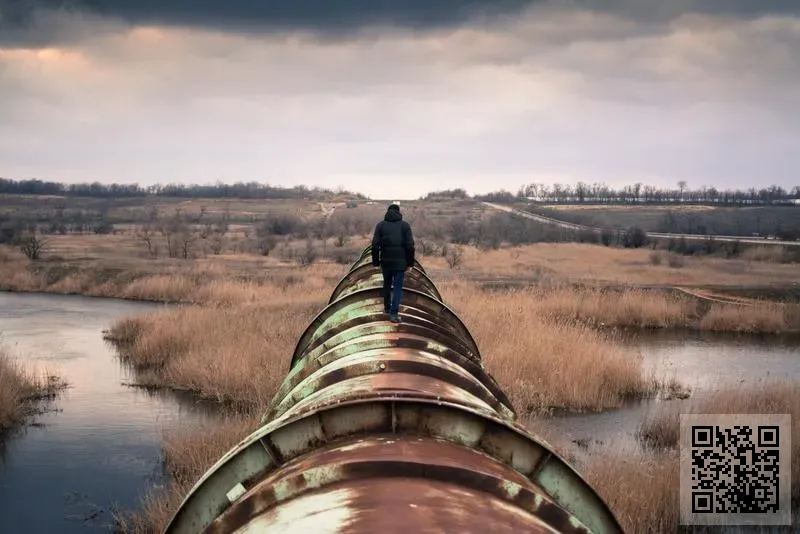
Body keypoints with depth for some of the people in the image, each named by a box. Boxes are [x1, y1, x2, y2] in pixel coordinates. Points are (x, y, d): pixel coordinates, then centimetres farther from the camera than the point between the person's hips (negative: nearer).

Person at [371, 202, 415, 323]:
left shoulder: (380, 225, 3)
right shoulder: (405, 225, 1)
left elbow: (375, 245, -3)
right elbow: (410, 245, -6)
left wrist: (375, 262, 4)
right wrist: (410, 262, 1)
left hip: (386, 261, 2)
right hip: (400, 261, -2)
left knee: (387, 284, 20)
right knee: (398, 287, 1)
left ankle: (387, 308, 32)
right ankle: (394, 313, -9)